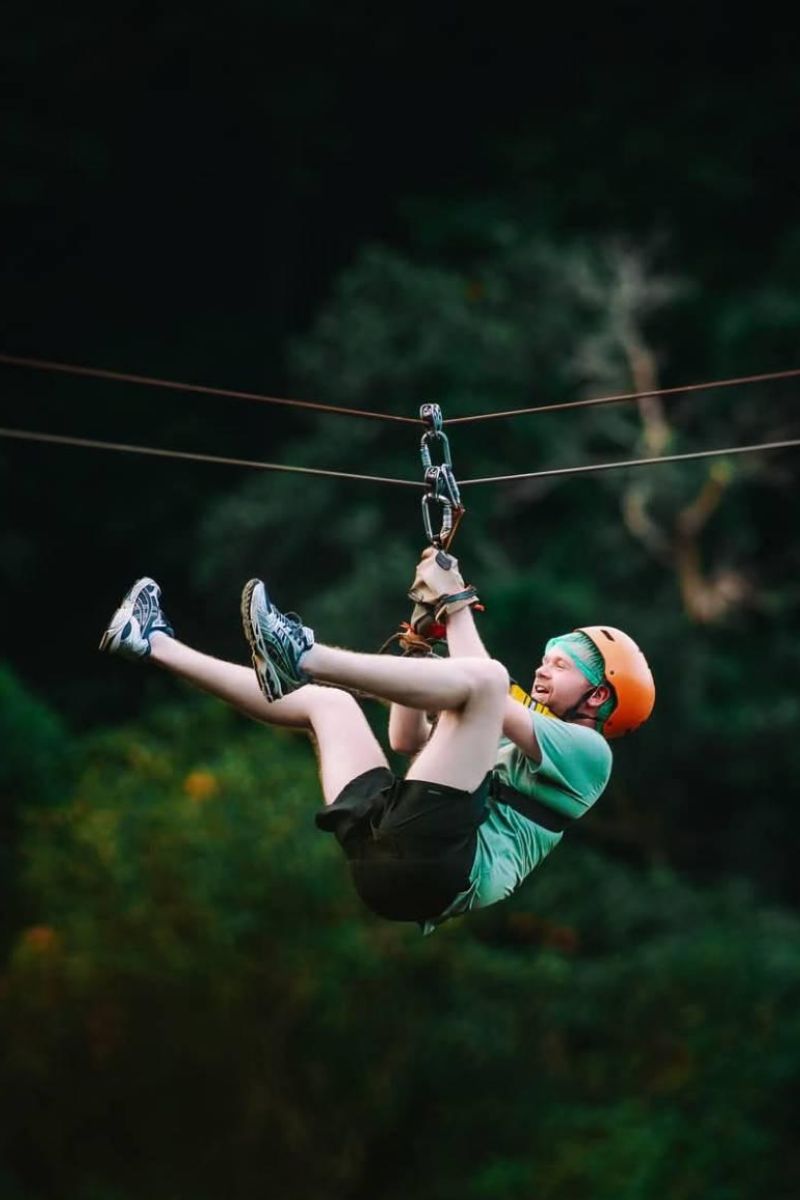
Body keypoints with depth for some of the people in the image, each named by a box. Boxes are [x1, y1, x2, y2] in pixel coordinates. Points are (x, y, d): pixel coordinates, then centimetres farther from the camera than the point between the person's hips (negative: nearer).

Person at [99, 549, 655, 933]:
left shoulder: (587, 752, 8)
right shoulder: (514, 746, 35)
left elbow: (494, 698, -7)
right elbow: (408, 740, 34)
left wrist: (457, 606, 0)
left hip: (441, 863, -9)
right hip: (385, 850, 9)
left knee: (484, 679, -20)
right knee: (328, 700, 22)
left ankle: (304, 658, -30)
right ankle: (156, 645, 18)